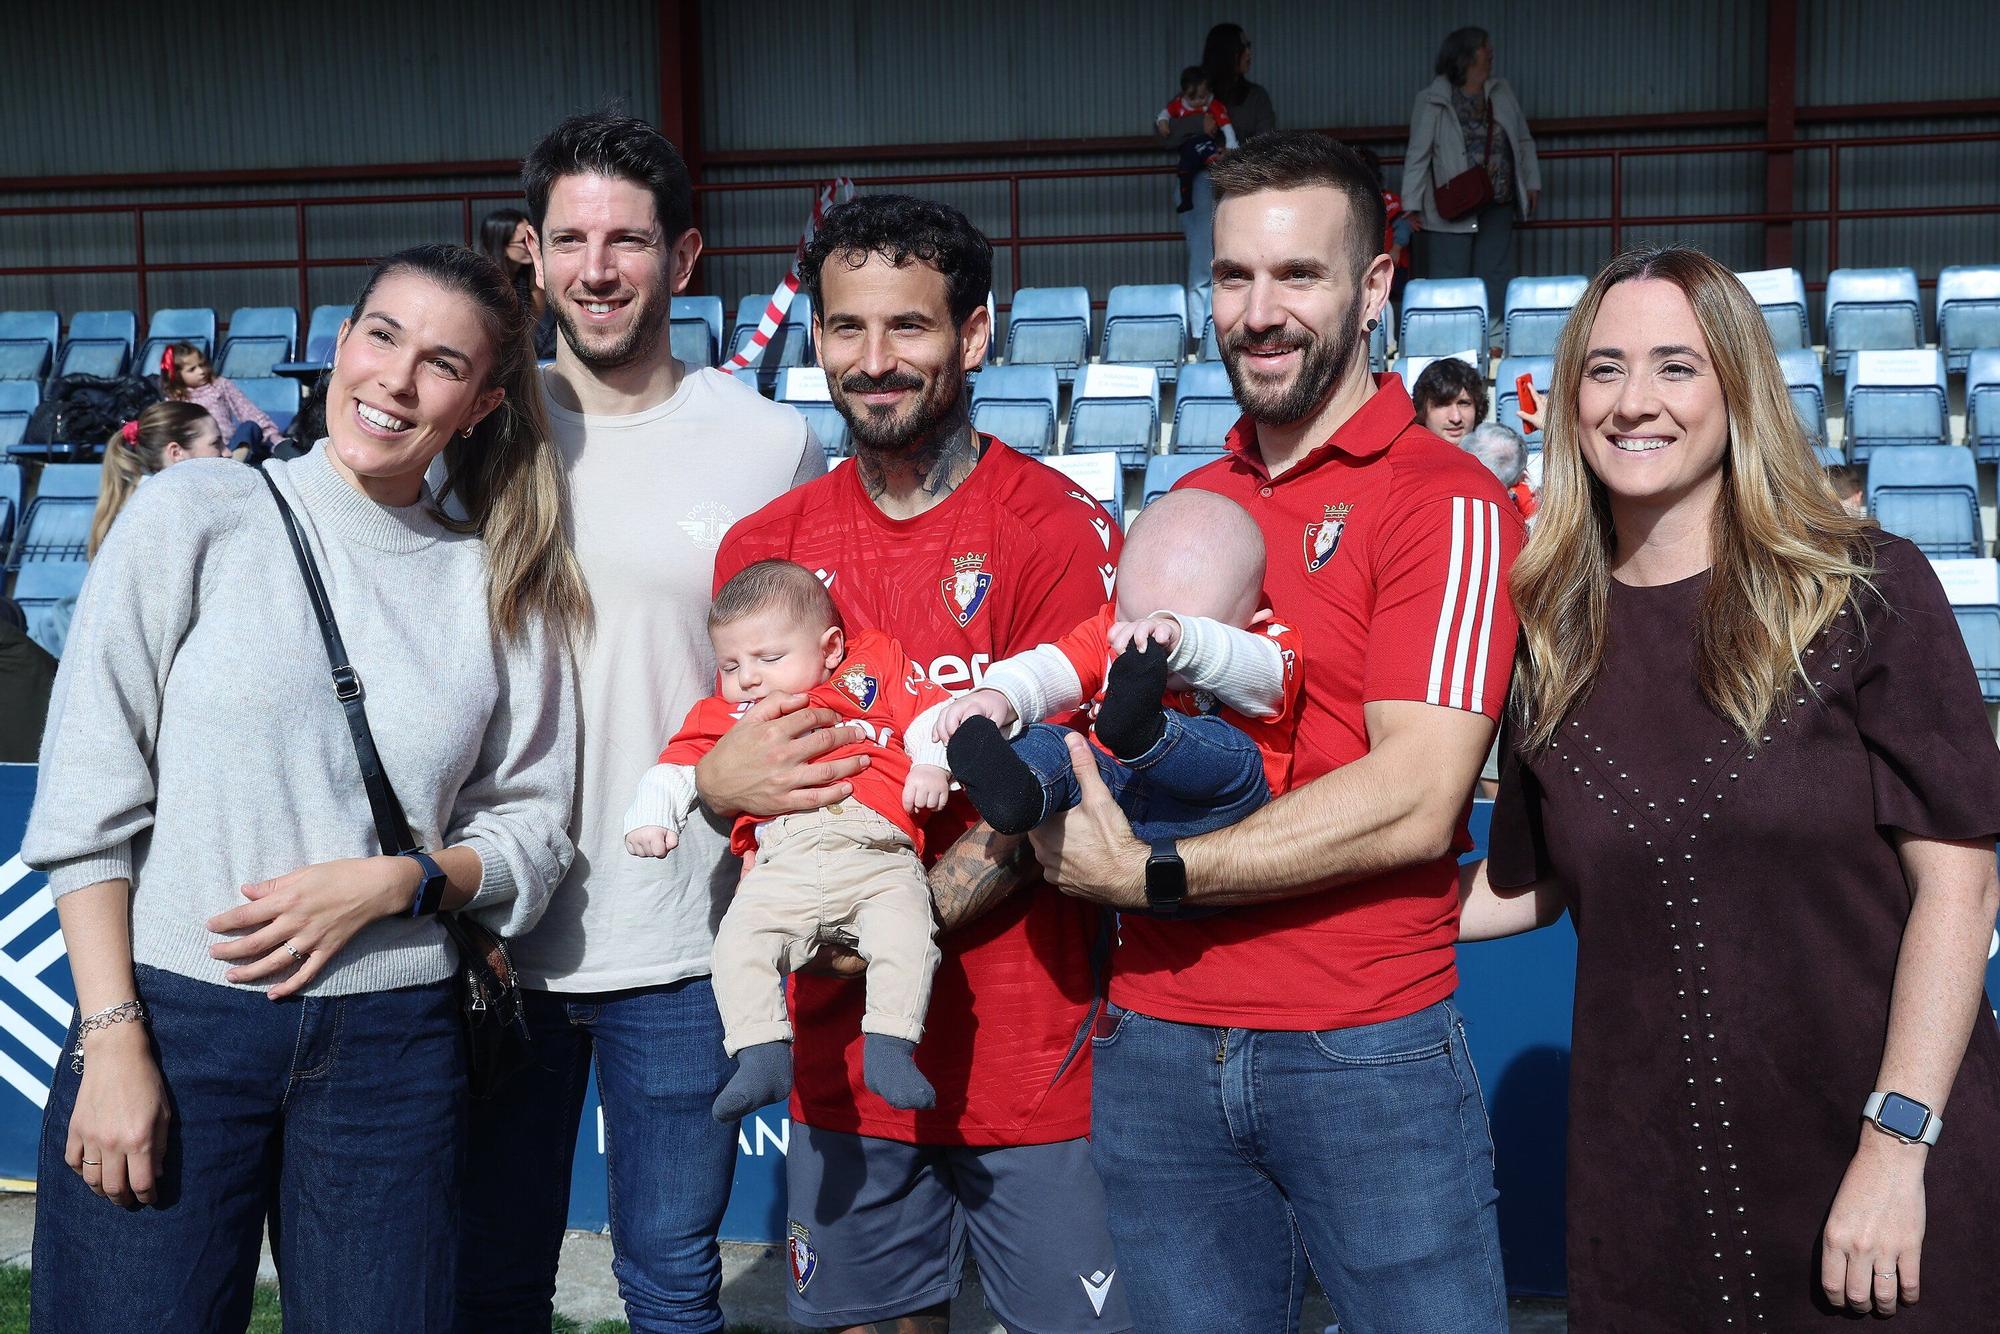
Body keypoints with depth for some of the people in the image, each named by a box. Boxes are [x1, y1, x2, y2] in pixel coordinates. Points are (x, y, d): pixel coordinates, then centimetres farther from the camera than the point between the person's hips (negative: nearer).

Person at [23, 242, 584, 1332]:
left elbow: (531, 830, 8)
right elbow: (87, 800, -4)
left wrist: (395, 880, -11)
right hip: (172, 1019, -2)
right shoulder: (194, 516, -1)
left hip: (393, 1040, 2)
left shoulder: (501, 586, 6)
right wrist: (112, 1039, -10)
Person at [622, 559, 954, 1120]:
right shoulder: (728, 712, 30)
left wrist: (932, 765, -1)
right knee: (739, 941, -23)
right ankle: (761, 1057, -22)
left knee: (904, 927, -28)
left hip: (878, 852, -2)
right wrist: (649, 819, 9)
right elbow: (680, 762, 26)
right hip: (782, 859, 2)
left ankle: (890, 1048, -25)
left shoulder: (876, 666, 23)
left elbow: (928, 714, 17)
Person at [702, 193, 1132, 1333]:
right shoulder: (766, 545, 6)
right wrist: (717, 780, -9)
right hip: (840, 1054, 4)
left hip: (1030, 1054, -4)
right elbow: (729, 763, 15)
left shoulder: (1059, 531, -9)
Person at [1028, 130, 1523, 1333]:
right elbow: (1107, 737, 17)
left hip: (1366, 1054, -5)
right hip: (1159, 1050, 6)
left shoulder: (1446, 501, -8)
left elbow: (1414, 802, -18)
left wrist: (1150, 876, -15)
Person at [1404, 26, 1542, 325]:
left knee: (1496, 281, 6)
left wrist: (1532, 182, 13)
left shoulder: (1501, 93, 10)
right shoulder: (1433, 102, -6)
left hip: (1497, 207, 5)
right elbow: (1417, 157, -7)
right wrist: (1412, 207, -10)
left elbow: (1524, 142, 19)